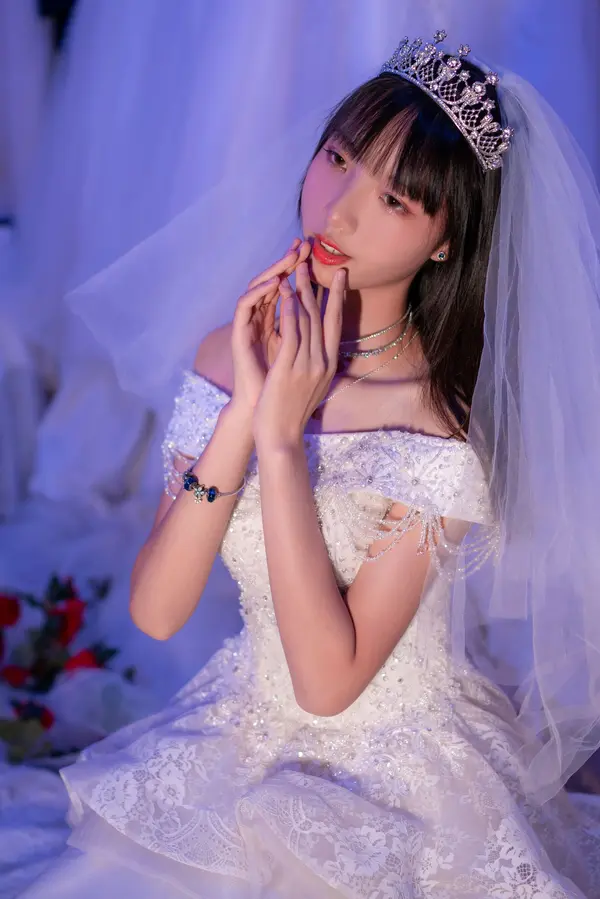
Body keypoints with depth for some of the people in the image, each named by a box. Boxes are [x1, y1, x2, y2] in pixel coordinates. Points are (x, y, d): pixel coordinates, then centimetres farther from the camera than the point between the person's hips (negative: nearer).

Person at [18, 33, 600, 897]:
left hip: (402, 781, -3)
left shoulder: (443, 422, -20)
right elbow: (157, 610, -11)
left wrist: (282, 436, -27)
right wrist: (243, 413, -22)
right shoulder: (235, 354, -5)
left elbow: (327, 679, -23)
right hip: (247, 741, 4)